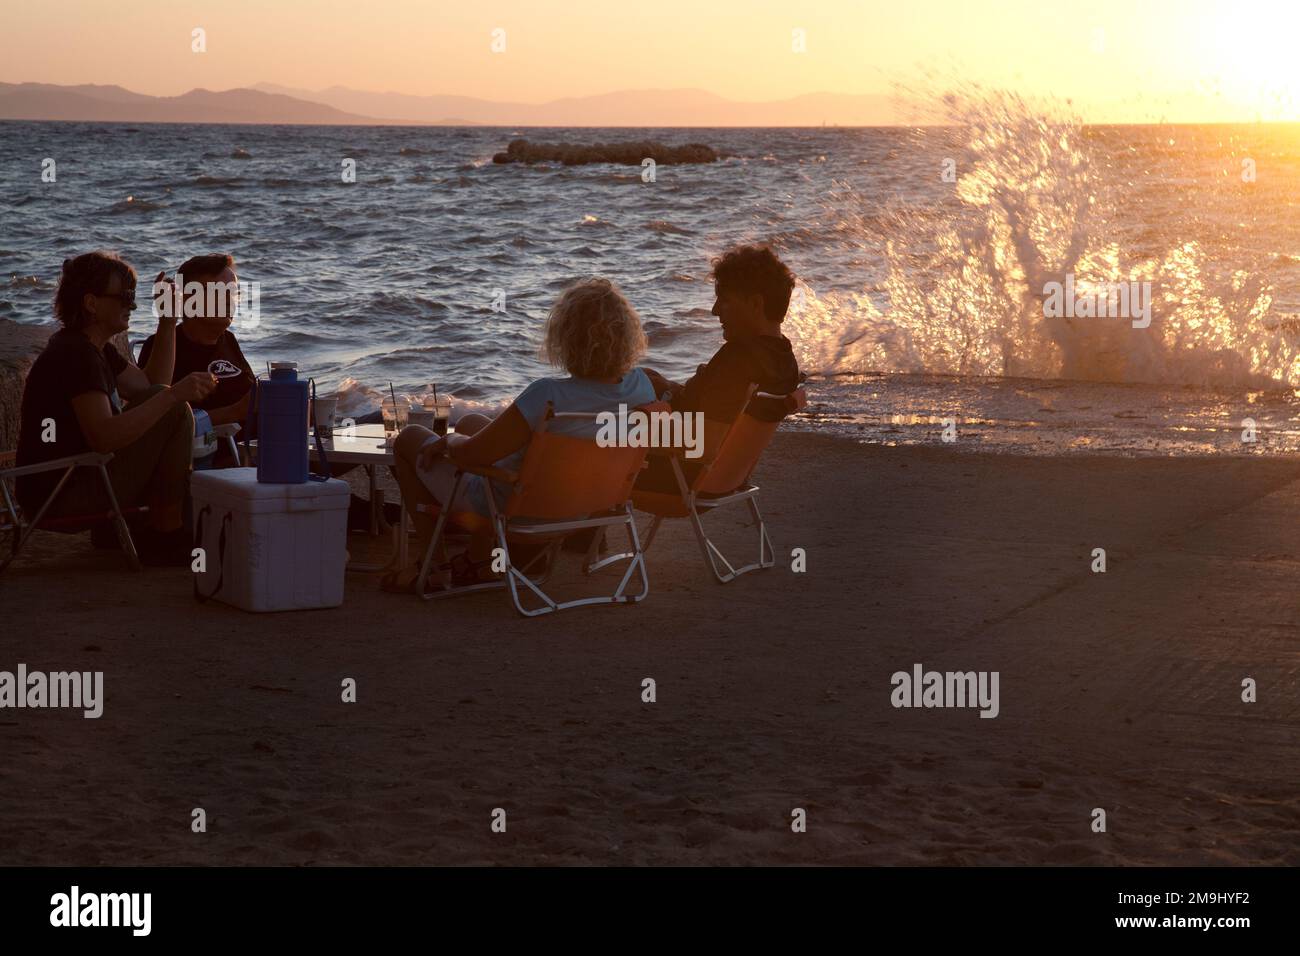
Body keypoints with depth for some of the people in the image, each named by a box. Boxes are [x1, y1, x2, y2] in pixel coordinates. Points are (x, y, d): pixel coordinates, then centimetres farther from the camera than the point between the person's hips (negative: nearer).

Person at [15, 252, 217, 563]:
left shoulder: (95, 349, 16)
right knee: (174, 411, -14)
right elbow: (104, 437, -29)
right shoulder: (76, 355, -18)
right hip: (62, 495, -11)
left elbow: (150, 387, 20)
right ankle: (167, 535, -9)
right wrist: (174, 395, -32)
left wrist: (168, 323, 12)